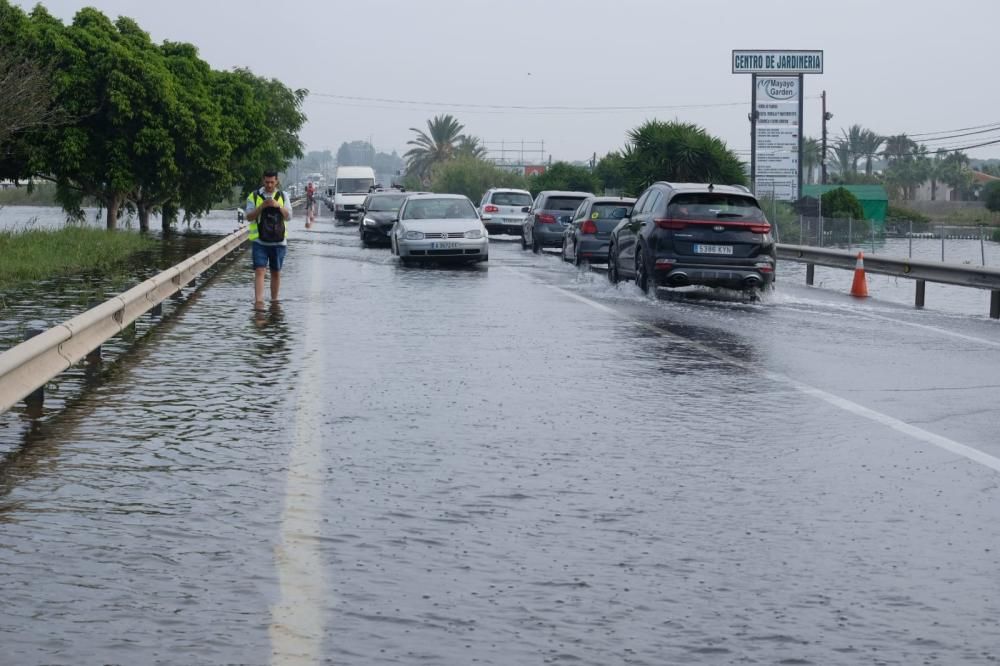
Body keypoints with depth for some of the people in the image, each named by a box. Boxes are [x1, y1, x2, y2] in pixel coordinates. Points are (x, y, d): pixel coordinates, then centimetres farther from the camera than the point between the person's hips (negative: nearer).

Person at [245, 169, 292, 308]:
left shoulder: (283, 196, 7)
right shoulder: (254, 196, 2)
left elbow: (289, 217, 0)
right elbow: (249, 217, -5)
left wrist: (278, 206, -16)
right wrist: (262, 206, -18)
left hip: (278, 241, 2)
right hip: (259, 241, -2)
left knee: (276, 272, 10)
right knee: (259, 271, -13)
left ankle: (274, 300, 22)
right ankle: (258, 301, -20)